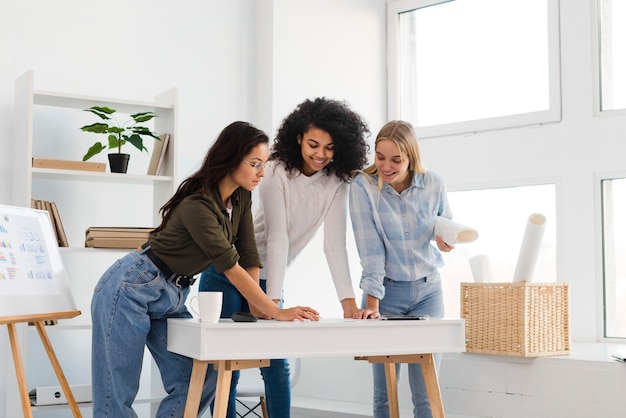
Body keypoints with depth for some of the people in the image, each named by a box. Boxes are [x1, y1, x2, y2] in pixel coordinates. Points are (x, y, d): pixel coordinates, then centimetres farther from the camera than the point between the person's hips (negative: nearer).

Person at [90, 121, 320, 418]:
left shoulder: (241, 197, 0)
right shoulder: (197, 206, -26)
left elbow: (249, 256, 2)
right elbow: (232, 269, -24)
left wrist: (258, 310, -8)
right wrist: (276, 312, -20)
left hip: (172, 297, 9)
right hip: (131, 288, -8)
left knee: (201, 380, -2)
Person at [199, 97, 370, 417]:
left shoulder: (336, 181, -9)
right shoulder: (277, 172, -19)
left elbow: (335, 244, -15)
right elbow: (277, 238, -25)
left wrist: (348, 300, -25)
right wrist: (273, 301, -31)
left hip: (265, 278, 4)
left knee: (276, 363, -1)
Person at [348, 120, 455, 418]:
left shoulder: (434, 184, -6)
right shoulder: (363, 186, -12)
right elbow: (370, 248, -16)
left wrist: (448, 239, -12)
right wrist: (372, 301, -21)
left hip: (427, 290, 2)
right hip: (385, 292, -1)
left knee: (426, 392, 1)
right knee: (385, 391, 2)